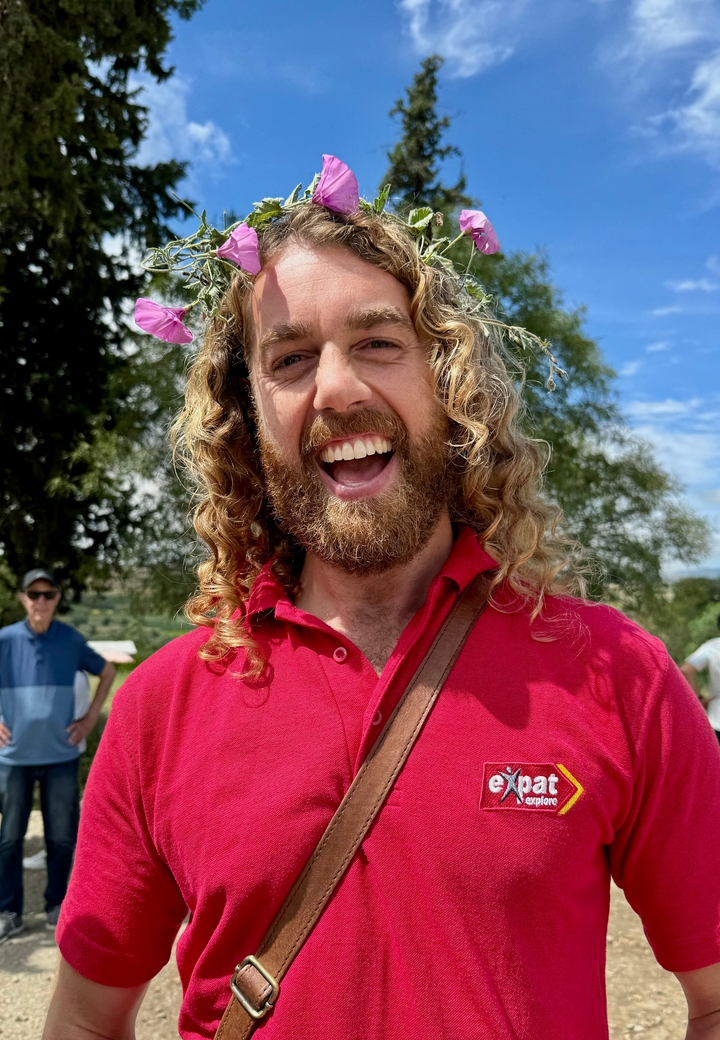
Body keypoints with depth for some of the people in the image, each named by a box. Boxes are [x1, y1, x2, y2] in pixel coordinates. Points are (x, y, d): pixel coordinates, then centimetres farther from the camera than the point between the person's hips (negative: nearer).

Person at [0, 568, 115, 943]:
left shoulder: (71, 639, -3)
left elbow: (107, 672, 12)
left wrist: (90, 718, 5)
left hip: (61, 755, 0)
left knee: (62, 835, 7)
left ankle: (57, 905, 24)